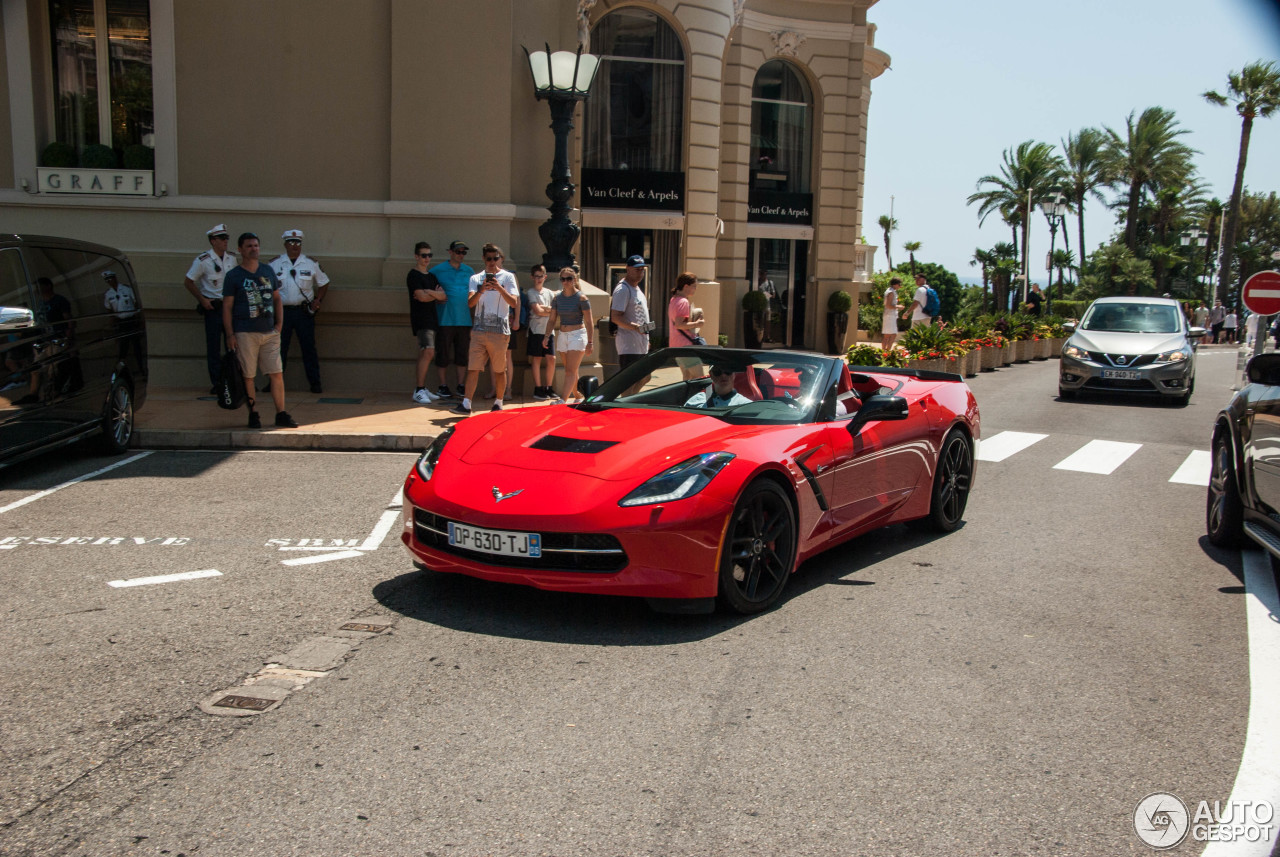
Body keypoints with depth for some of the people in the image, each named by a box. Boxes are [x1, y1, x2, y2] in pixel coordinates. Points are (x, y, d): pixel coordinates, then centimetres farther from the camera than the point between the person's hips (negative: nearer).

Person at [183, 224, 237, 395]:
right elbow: (188, 282, -2)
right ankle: (216, 384, 5)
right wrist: (202, 300, -7)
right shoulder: (203, 260, -7)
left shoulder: (232, 258, 7)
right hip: (213, 307, -4)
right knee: (213, 348, -1)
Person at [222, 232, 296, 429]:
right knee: (247, 376, 1)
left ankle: (281, 415, 7)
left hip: (269, 332, 3)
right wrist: (230, 335, -9)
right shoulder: (233, 276, 1)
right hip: (245, 333, -3)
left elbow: (277, 299, 19)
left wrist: (279, 325, 8)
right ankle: (253, 414, 13)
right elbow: (227, 307, -1)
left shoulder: (268, 271, 12)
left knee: (277, 374, 0)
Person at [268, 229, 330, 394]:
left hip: (304, 312, -1)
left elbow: (323, 283, 13)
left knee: (309, 348, 0)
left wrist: (318, 300, -2)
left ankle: (315, 383, 5)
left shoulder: (312, 263, 5)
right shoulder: (274, 264, 6)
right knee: (279, 348, 3)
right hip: (282, 311, 1)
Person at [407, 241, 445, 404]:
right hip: (421, 319, -8)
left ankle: (422, 389, 11)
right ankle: (418, 391, -15)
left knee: (425, 354, 8)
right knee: (428, 351, -18)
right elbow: (421, 297, -15)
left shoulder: (431, 276, 19)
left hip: (431, 319, 8)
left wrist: (429, 292, -10)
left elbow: (443, 295, 9)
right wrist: (435, 296, 3)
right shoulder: (414, 275, -5)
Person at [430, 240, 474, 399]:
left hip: (464, 320, 4)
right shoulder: (438, 270, 1)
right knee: (443, 354, 1)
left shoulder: (469, 271, 12)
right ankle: (443, 386, 10)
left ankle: (460, 385, 17)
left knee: (462, 354, 7)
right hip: (445, 320, -3)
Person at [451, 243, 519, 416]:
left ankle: (498, 403, 16)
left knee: (500, 370, 4)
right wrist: (481, 290, -19)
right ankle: (466, 404, -8)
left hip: (499, 330, -2)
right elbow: (470, 303, -1)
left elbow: (514, 303, -6)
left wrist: (499, 288, -20)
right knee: (473, 367, -5)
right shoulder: (476, 278, 12)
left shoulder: (508, 277, 5)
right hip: (479, 329, 2)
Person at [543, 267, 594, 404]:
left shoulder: (581, 298, -9)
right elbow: (552, 319, 10)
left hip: (577, 335, -6)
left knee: (570, 370, -13)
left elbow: (588, 322, -9)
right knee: (571, 370, 11)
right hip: (562, 336, 6)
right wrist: (547, 335, -4)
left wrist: (590, 342, -13)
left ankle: (563, 399, -22)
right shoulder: (557, 298, 7)